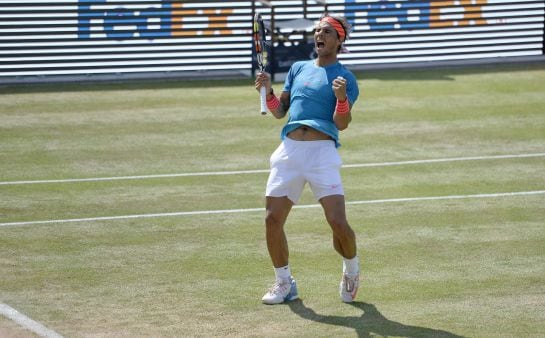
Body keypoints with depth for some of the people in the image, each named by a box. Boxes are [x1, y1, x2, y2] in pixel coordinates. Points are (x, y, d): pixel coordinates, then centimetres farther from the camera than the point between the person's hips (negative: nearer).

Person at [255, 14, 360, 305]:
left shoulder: (344, 78, 4)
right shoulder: (298, 69, 19)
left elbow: (342, 124, -5)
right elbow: (279, 111, 20)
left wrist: (341, 98, -23)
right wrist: (268, 91, 2)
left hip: (322, 152, -4)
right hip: (289, 150, 4)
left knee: (337, 222, -15)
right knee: (273, 219, -2)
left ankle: (352, 270, 14)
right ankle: (284, 283, 16)